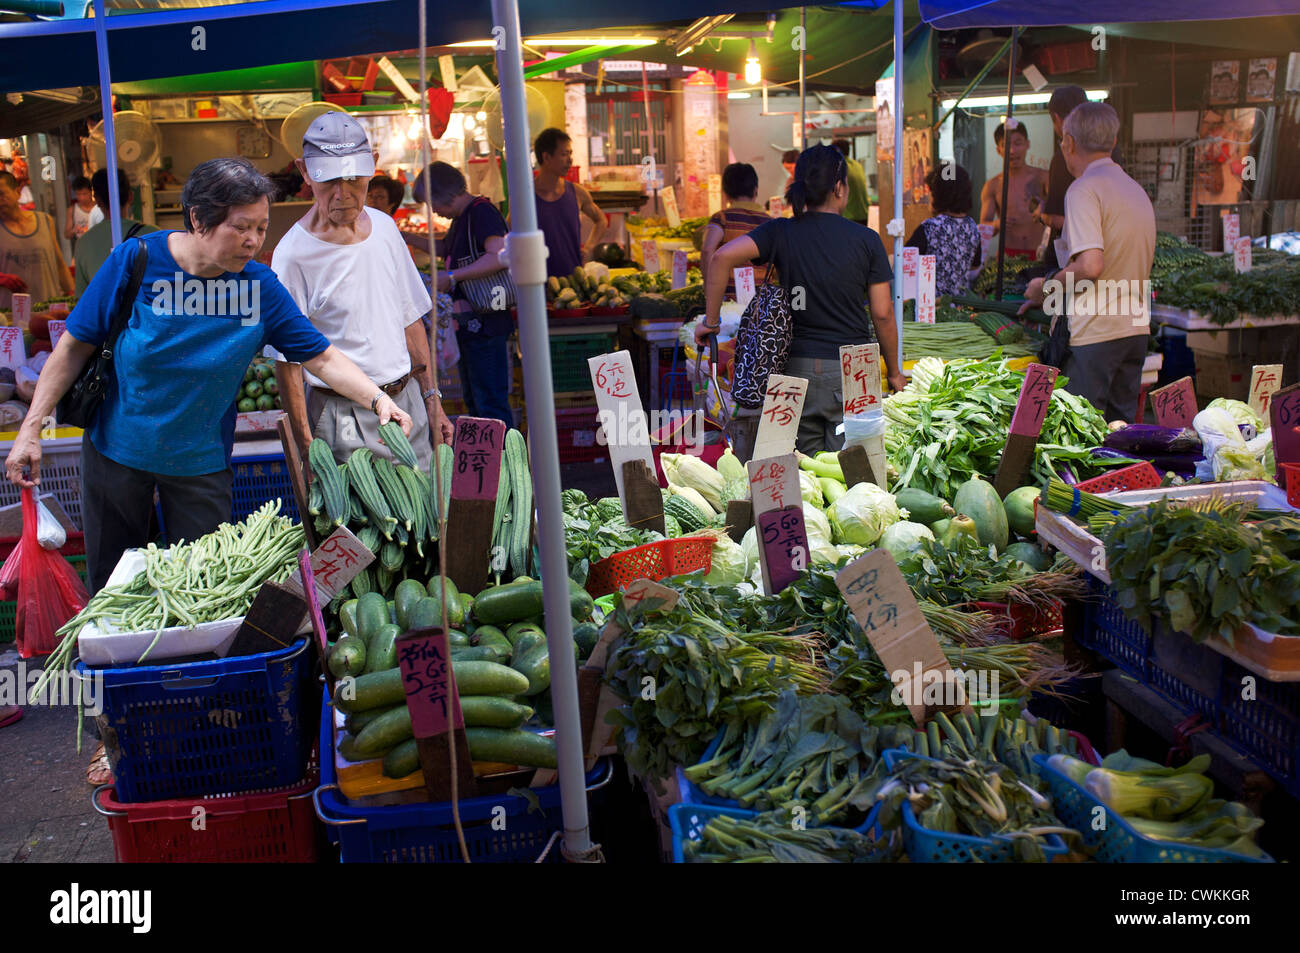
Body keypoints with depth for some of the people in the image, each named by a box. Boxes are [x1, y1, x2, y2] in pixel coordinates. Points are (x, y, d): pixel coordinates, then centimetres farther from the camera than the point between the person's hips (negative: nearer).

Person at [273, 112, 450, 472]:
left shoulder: (384, 227, 6)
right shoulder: (293, 254, -13)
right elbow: (288, 361, -11)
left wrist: (431, 400, 12)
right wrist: (307, 446, -14)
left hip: (408, 402, 6)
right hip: (344, 417, -6)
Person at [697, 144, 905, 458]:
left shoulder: (781, 232, 1)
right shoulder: (866, 239, -2)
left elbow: (723, 257, -13)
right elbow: (883, 314, -1)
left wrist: (711, 320, -4)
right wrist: (894, 372, 11)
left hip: (799, 366, 2)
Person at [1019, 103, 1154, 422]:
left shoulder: (1084, 189, -10)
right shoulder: (1137, 190, 17)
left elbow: (1090, 265, -23)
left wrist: (1045, 288, -5)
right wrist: (1049, 299, 25)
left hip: (1093, 334, -8)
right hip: (1135, 330, 8)